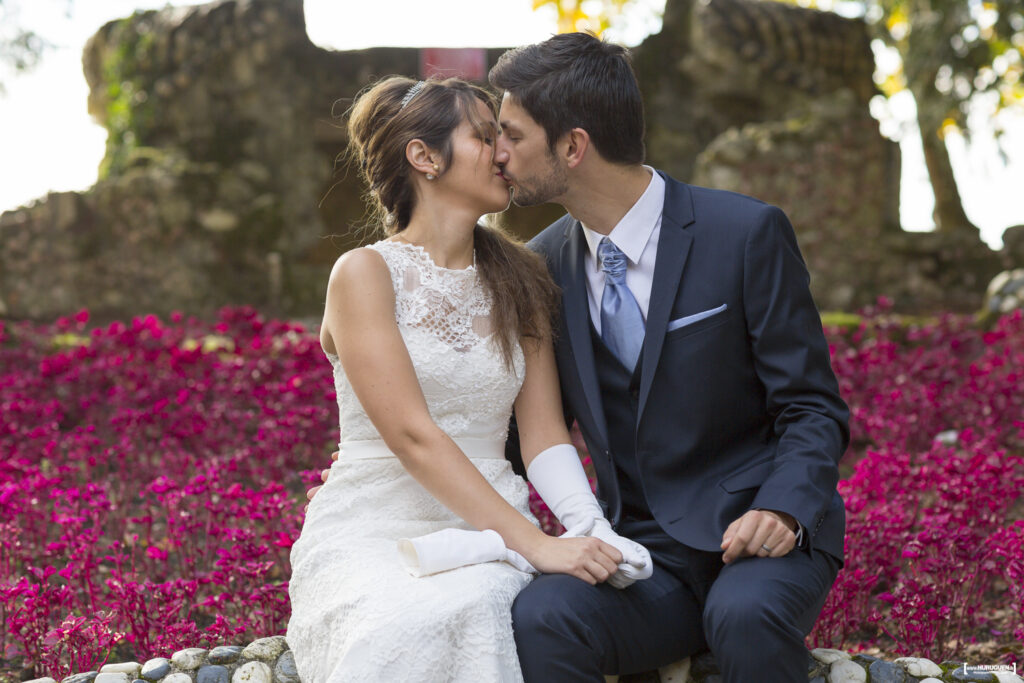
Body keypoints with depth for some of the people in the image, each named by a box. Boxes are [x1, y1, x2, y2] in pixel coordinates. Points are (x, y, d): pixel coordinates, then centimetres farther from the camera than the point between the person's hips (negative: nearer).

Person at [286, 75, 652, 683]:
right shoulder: (365, 274, -4)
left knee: (472, 610, -33)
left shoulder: (518, 282, 13)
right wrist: (536, 542, -21)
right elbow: (413, 437, -14)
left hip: (485, 530, 4)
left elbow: (545, 434, 7)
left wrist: (594, 532, -14)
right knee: (400, 628, -37)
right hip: (374, 534, -3)